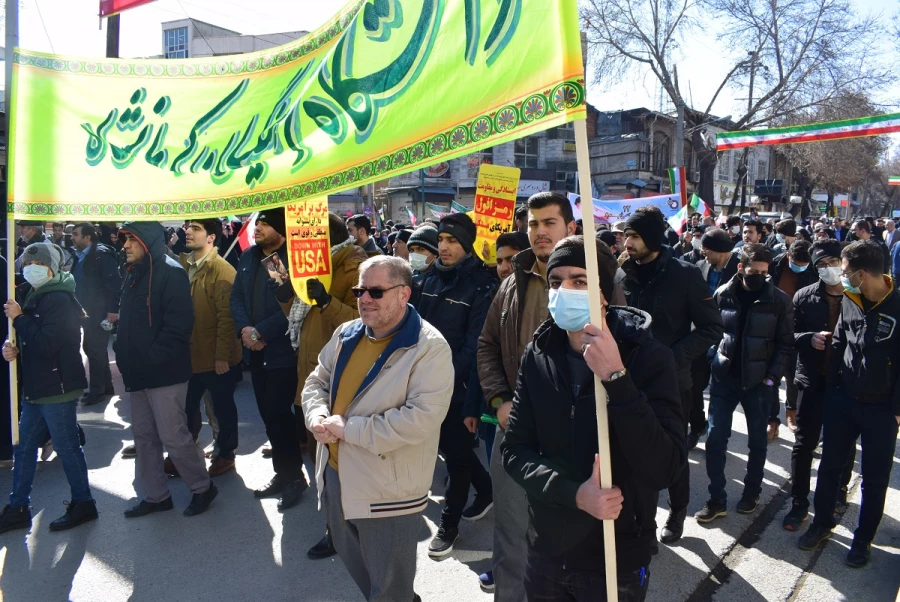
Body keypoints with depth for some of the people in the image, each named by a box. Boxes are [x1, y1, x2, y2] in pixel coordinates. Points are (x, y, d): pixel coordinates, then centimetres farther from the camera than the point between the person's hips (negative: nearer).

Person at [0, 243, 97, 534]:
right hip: (34, 387, 9)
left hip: (56, 388, -9)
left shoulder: (59, 300, -16)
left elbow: (46, 344, -25)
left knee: (67, 447, 2)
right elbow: (27, 338, 18)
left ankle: (82, 504, 17)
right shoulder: (32, 296, 12)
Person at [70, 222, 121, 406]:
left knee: (95, 350, -2)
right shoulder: (78, 256, 11)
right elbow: (77, 283, 16)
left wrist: (113, 309, -22)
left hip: (99, 313, -9)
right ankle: (106, 386, 28)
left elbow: (114, 283, -19)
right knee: (92, 349, 16)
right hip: (87, 312, 9)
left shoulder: (102, 255, -14)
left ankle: (97, 390, 9)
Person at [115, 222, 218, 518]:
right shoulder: (133, 274, 14)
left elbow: (178, 326, -21)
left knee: (173, 436, -2)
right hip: (137, 373, 9)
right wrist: (123, 355, 7)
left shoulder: (171, 273, -14)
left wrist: (151, 359, -21)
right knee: (144, 436, 15)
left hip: (164, 372, -9)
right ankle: (155, 494, 28)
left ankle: (203, 487, 17)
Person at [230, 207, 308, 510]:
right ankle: (282, 473, 27)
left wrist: (260, 331, -18)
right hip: (255, 350, 7)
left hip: (283, 350, -7)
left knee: (279, 413, -4)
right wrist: (244, 329, -8)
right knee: (268, 414, 13)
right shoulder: (248, 257, 10)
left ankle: (294, 476, 15)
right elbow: (236, 297, 9)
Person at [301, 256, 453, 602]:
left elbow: (422, 417, -28)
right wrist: (318, 415, -10)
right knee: (352, 562, 27)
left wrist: (349, 429, -24)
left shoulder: (429, 347, -19)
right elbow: (317, 381, 14)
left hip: (387, 489, -7)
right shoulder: (347, 334, 5)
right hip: (335, 475, 8)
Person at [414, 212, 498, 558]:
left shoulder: (481, 284, -12)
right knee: (449, 446, 19)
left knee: (456, 452, 6)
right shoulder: (432, 278, 8)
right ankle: (486, 490, 42)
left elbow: (474, 344, -15)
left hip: (458, 385, -7)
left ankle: (449, 524, 22)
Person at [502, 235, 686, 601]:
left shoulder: (649, 357, -14)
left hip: (617, 560, -2)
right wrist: (573, 493, -20)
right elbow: (515, 450, -4)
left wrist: (616, 379, -31)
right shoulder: (538, 355, -5)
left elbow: (666, 469, -23)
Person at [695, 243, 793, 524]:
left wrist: (772, 376, -10)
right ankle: (716, 499, 12)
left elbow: (785, 343, -4)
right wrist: (713, 362, -1)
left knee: (757, 440, 12)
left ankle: (752, 492, 31)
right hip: (724, 377, 1)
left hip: (758, 380, -1)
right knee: (715, 439, 0)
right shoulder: (723, 294, -3)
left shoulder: (779, 300, -7)